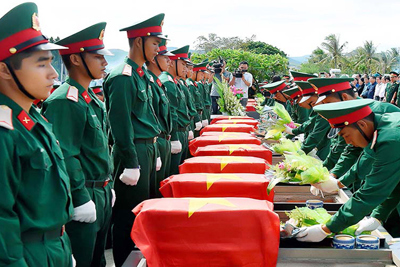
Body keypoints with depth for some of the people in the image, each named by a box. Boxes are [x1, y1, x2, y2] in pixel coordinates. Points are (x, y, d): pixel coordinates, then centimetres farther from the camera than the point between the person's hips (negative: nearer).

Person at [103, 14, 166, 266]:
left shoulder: (143, 75, 13)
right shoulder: (123, 77, -17)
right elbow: (121, 124, -20)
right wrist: (131, 164, -19)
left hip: (149, 148, 10)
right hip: (134, 151, -10)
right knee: (130, 214, 0)